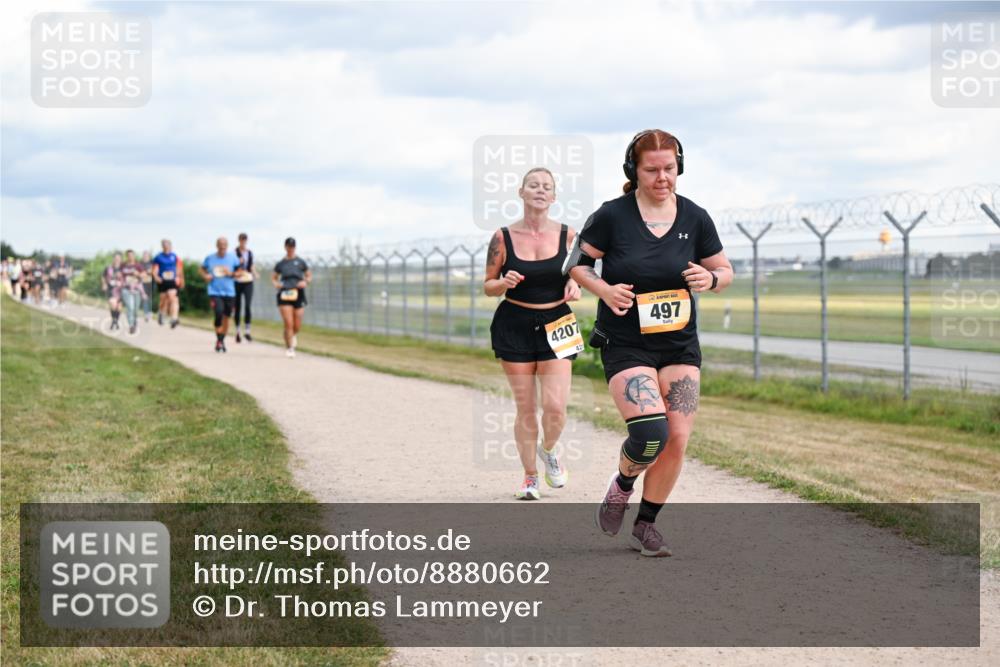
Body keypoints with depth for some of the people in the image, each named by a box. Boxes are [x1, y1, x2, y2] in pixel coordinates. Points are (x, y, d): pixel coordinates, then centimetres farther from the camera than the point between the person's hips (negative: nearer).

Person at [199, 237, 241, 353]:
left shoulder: (233, 258, 1)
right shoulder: (210, 258, 1)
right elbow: (201, 268, 17)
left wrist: (231, 274, -12)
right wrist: (205, 276, -3)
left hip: (229, 292, 2)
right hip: (215, 292, -2)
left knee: (226, 317, 10)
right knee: (219, 314, -19)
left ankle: (222, 340, 28)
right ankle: (218, 340, -7)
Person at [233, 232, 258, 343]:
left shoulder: (250, 252, 10)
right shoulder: (234, 252, -3)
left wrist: (255, 274, 0)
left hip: (248, 281, 2)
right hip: (237, 281, -2)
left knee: (248, 306, -10)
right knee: (237, 307, 5)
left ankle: (247, 331, -8)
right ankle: (237, 332, 17)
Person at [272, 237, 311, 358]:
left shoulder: (300, 262, 5)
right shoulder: (281, 264, 7)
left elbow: (309, 275, 12)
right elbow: (274, 277, 17)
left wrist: (306, 282, -9)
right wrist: (275, 283, -4)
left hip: (298, 295, 1)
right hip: (284, 295, -1)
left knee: (297, 326, 4)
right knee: (288, 324, -12)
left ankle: (294, 335, 40)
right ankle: (289, 348, -1)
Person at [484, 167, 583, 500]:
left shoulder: (566, 235, -1)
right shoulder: (503, 237, -3)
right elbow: (488, 286, 4)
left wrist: (574, 286, -10)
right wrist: (504, 283, -18)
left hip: (555, 325, 0)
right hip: (514, 325, 0)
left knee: (555, 406, -9)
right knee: (525, 407, 3)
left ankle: (548, 450, 24)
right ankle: (530, 476, 20)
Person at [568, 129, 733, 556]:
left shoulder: (695, 218, 1)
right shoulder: (612, 216, -8)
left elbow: (725, 271, 10)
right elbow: (577, 263, 3)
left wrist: (710, 279, -13)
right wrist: (604, 290, -16)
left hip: (680, 345, 4)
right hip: (625, 344, -4)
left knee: (677, 439, -3)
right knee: (650, 433, -20)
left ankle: (645, 526, 17)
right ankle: (623, 483, 15)